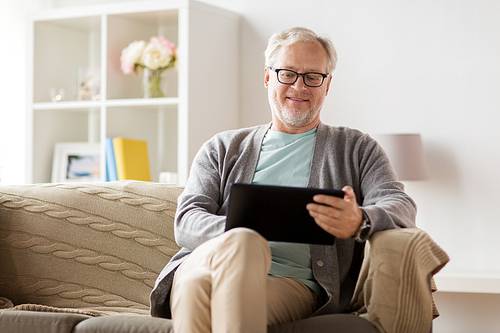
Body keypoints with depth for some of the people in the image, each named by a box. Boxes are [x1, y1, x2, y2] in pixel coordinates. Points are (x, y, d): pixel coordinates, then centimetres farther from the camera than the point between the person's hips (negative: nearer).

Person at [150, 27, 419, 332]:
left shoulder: (357, 149, 23)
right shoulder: (223, 148, 26)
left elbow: (401, 207, 6)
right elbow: (187, 219, 12)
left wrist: (359, 222, -21)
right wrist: (235, 231, -14)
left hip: (294, 283, -1)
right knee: (242, 241, -38)